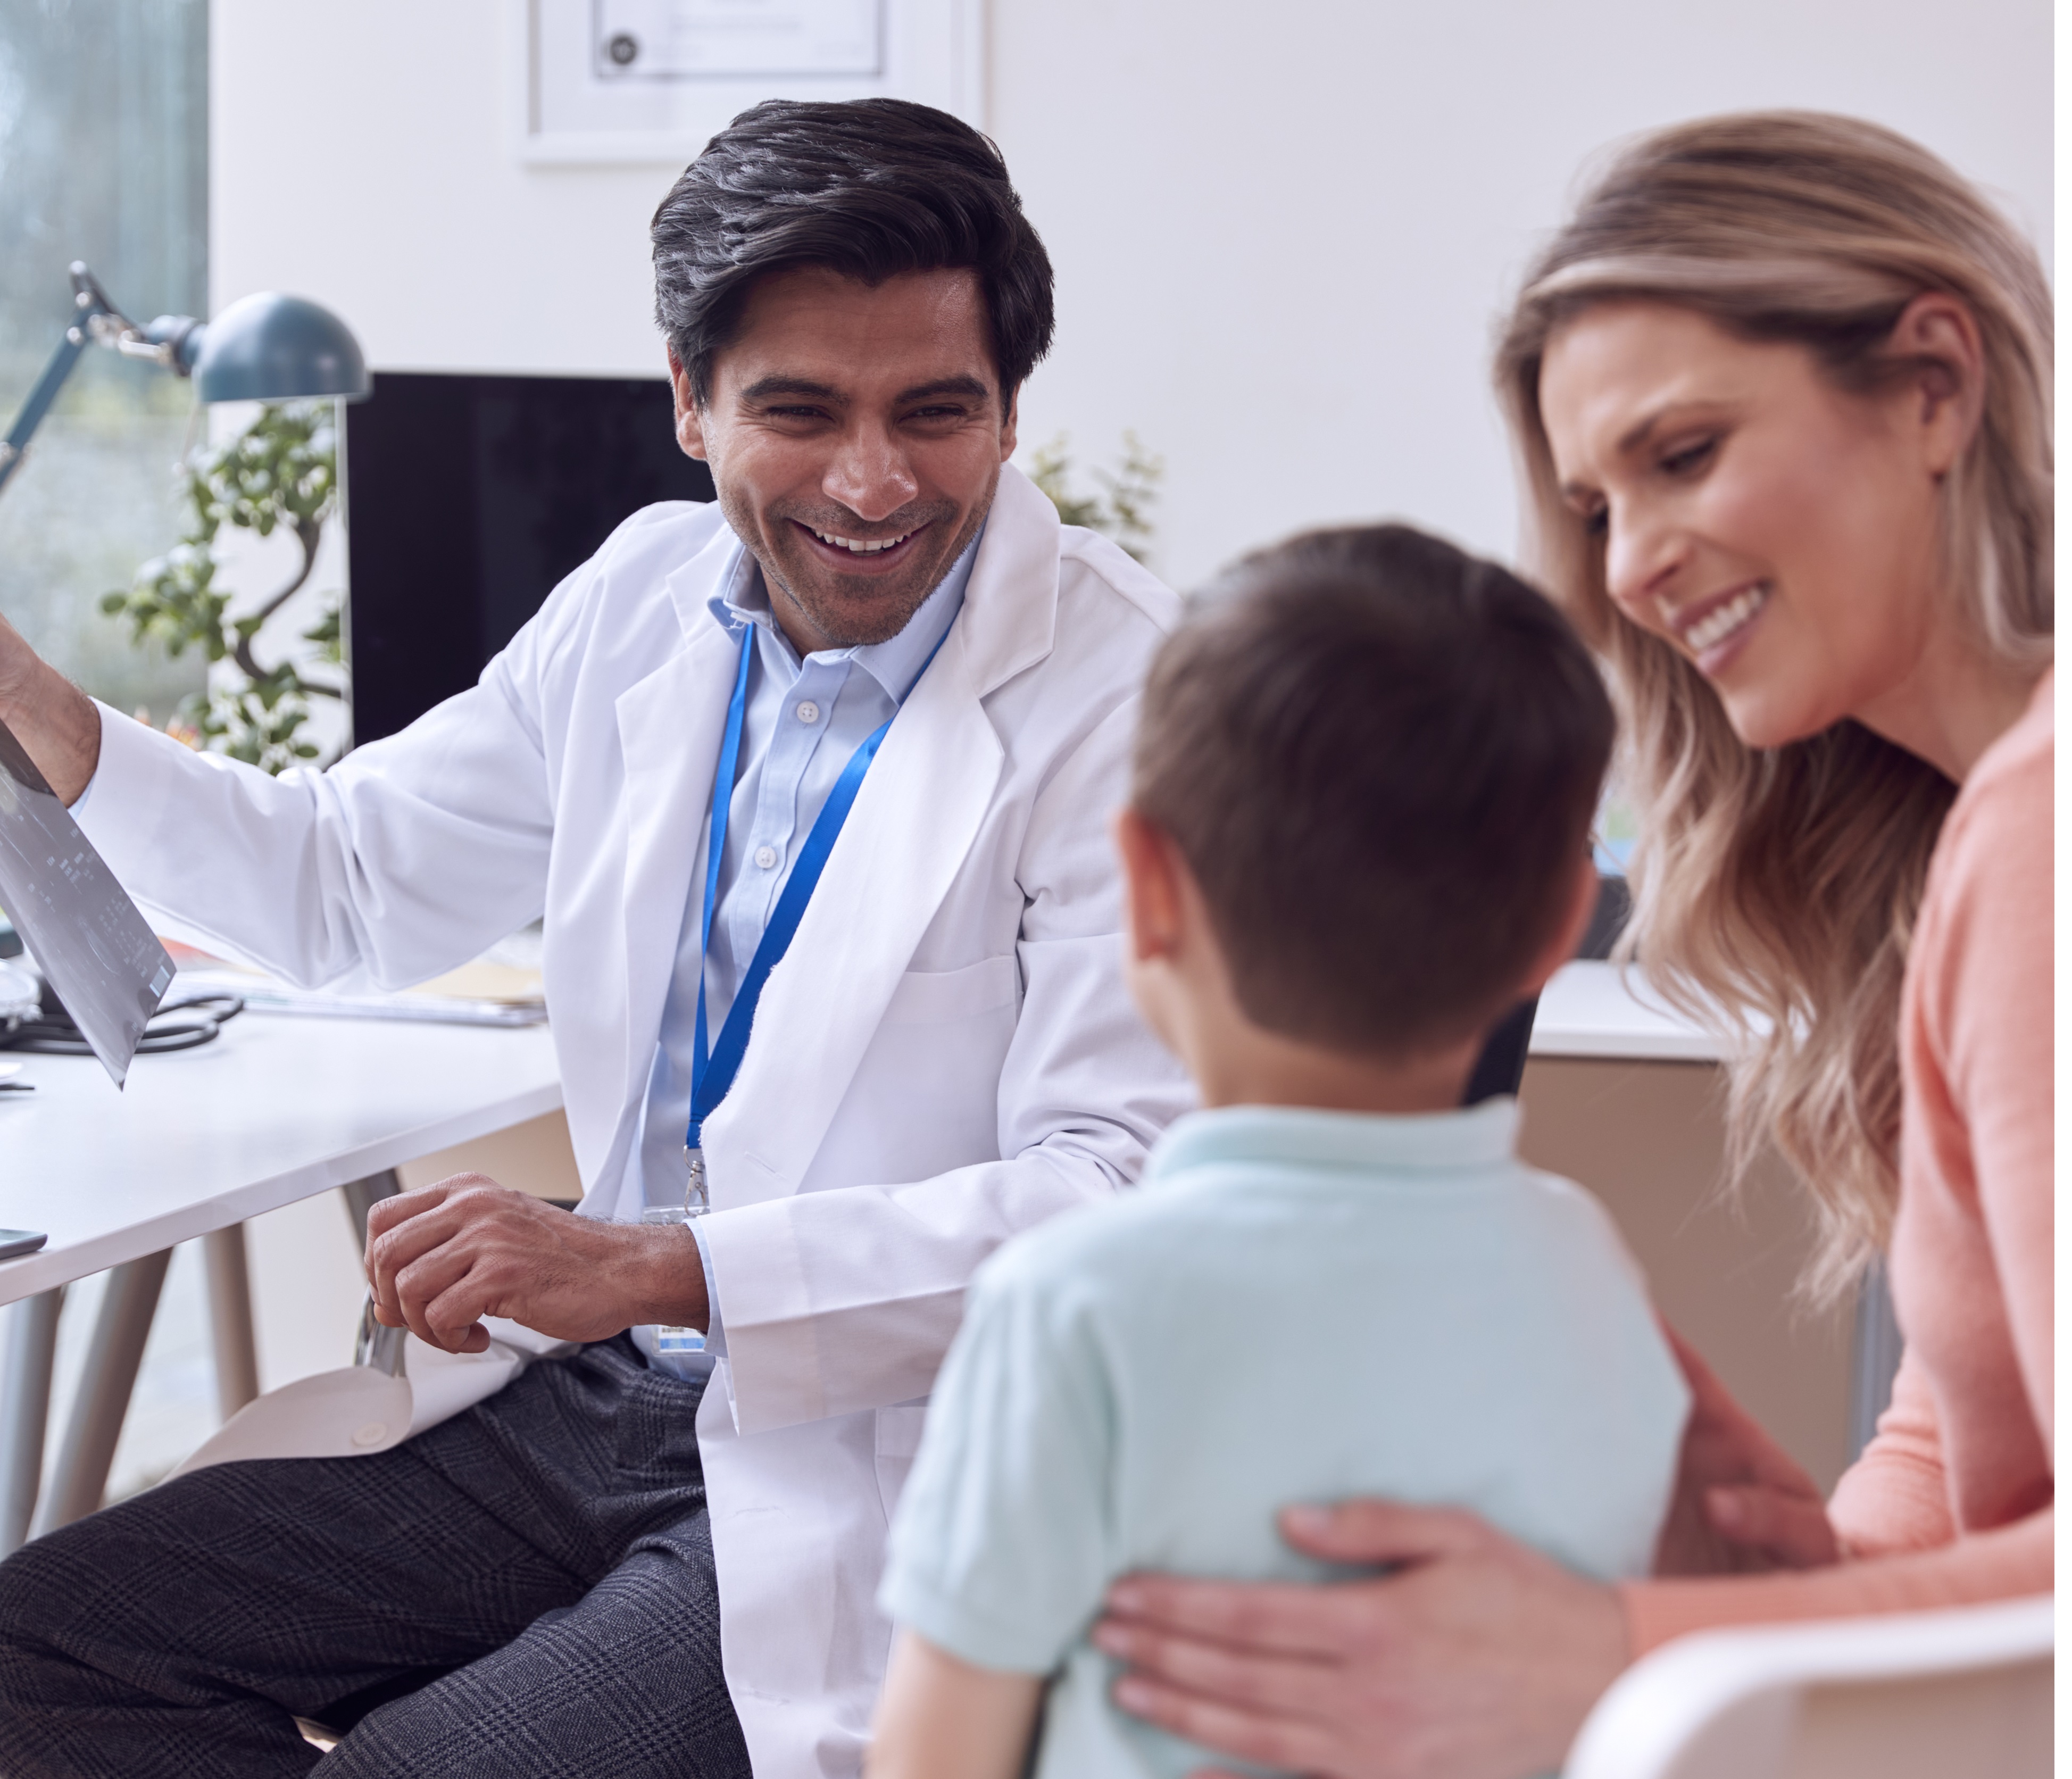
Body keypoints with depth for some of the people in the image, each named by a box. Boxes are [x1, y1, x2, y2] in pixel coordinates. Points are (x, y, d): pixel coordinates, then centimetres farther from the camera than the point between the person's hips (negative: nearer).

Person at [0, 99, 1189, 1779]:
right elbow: (354, 881, 19)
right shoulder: (648, 598, 6)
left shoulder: (1134, 694, -15)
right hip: (615, 1394, 7)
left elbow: (1124, 1192, -21)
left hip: (885, 1485, -7)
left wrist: (652, 1268, -29)